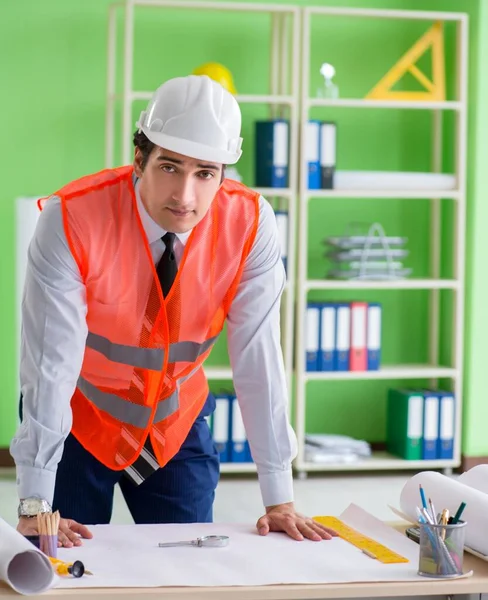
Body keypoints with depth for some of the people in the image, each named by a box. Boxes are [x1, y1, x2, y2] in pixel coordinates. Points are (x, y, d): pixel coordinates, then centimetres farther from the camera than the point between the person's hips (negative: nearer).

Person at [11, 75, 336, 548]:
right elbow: (51, 361, -29)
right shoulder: (69, 220, -28)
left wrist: (279, 499, -19)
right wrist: (35, 506, -29)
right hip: (76, 420, -2)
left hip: (177, 425, 2)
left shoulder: (250, 224, -21)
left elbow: (258, 359, -20)